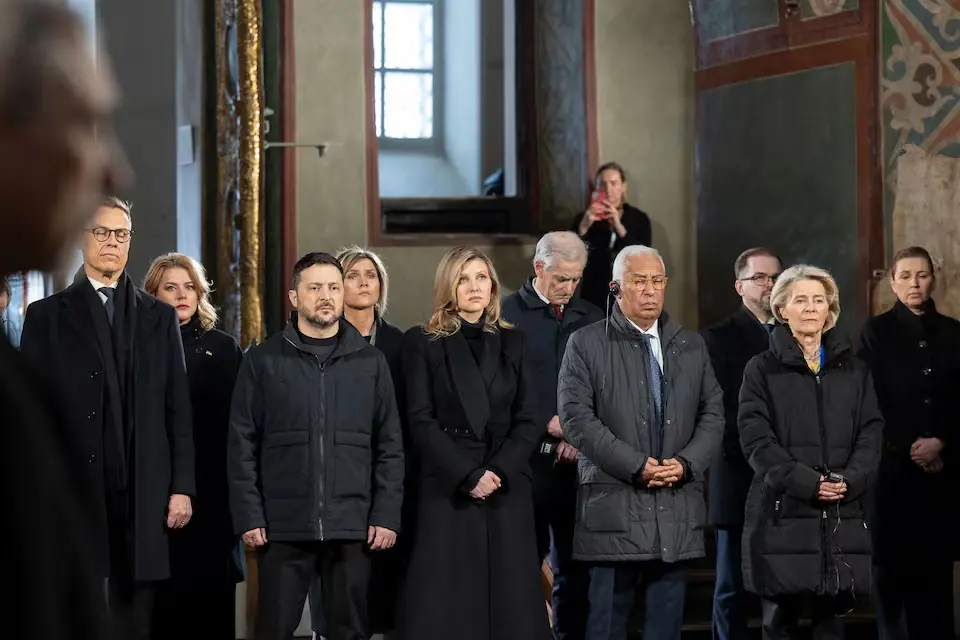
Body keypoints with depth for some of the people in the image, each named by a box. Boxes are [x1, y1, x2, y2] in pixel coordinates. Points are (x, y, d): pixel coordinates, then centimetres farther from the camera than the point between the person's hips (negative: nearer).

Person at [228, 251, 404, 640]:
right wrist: (248, 516, -5)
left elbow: (390, 446, 7)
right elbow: (242, 445, 3)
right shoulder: (263, 361, 4)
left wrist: (387, 515, -2)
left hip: (353, 527, 1)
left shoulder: (370, 362, 8)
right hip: (282, 525, -1)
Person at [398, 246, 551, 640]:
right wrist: (468, 474, -14)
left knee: (508, 601, 0)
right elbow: (421, 422, -5)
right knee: (448, 605, -4)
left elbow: (528, 421, 5)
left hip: (507, 493, 3)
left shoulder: (512, 343, 11)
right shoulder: (423, 343, 2)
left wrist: (499, 472, -10)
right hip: (447, 491, -3)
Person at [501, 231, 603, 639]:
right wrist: (547, 423, -12)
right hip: (527, 456, -3)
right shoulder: (508, 314, -1)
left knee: (576, 566, 7)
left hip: (579, 458, 4)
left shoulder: (592, 318, 11)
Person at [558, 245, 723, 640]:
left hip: (677, 511, 4)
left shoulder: (691, 346, 15)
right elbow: (576, 418, -7)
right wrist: (636, 466, -13)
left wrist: (686, 463, -7)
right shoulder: (587, 344, 1)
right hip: (614, 507, -4)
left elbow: (713, 414, 12)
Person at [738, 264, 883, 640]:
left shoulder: (854, 370, 15)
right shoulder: (762, 370, 5)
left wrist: (851, 480, -11)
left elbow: (871, 433, 7)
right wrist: (806, 482, -15)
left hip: (842, 517, 3)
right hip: (782, 514, -3)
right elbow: (757, 439, -5)